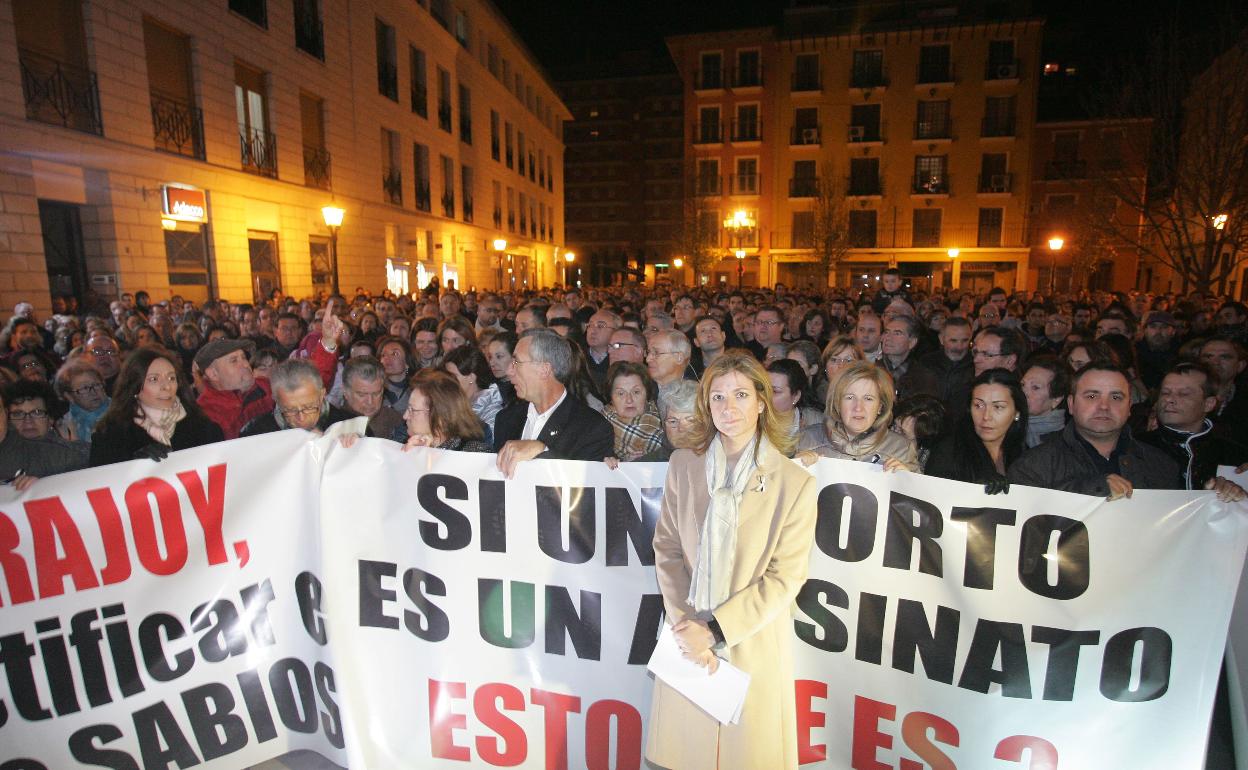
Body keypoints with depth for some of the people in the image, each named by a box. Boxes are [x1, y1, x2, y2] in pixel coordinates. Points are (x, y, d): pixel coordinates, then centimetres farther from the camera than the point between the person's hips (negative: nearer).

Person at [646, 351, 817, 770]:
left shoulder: (795, 484, -11)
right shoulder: (683, 465, -2)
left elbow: (784, 578, -10)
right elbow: (666, 547, 0)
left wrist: (714, 630, -13)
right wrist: (684, 626, -10)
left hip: (752, 644, -2)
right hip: (687, 637, 2)